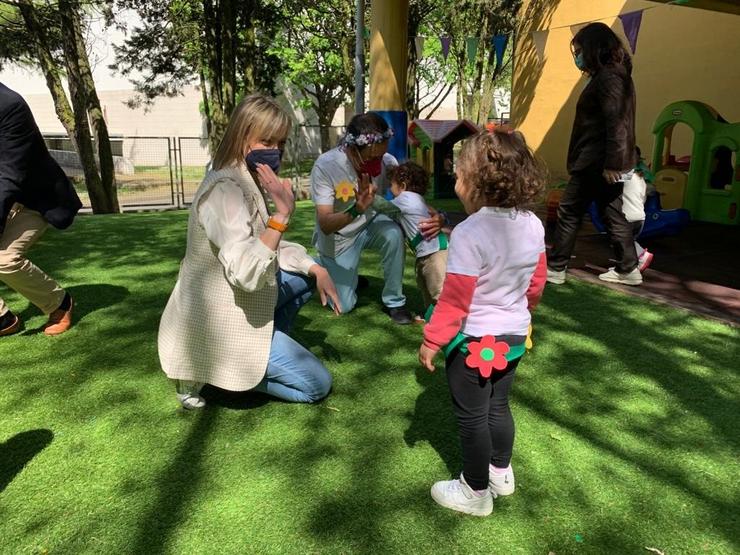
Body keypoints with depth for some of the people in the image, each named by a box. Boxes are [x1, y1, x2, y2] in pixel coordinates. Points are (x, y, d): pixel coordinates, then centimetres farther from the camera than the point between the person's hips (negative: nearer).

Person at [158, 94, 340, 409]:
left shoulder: (248, 182, 6)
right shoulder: (224, 189, -25)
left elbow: (270, 248, 13)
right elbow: (248, 273, -35)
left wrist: (316, 269, 0)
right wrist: (282, 213, -32)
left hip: (232, 308, 10)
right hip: (218, 326, -10)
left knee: (305, 278, 22)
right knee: (318, 384, -1)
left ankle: (262, 352, 14)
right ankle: (210, 373, 1)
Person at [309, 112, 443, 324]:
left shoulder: (387, 161, -21)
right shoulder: (326, 165, -29)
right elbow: (325, 224, -32)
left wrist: (437, 217, -36)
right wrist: (356, 210, -52)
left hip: (369, 225, 2)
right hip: (337, 238, -2)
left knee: (393, 233, -32)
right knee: (344, 305, -2)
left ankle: (394, 301, -11)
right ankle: (328, 268, 31)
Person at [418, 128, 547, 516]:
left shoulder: (469, 233, -27)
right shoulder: (533, 226, -4)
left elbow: (454, 299, -23)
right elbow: (537, 282, 8)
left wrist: (432, 341, -12)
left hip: (473, 342, -7)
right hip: (514, 337, 7)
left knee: (472, 417, 11)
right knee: (498, 406, 25)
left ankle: (476, 492, 28)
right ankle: (501, 473, 44)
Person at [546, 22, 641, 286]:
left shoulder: (607, 77, -13)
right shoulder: (614, 75, 19)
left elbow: (616, 123, -22)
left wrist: (612, 163, -25)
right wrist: (614, 163, 20)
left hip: (598, 163, -10)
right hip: (604, 162, 10)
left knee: (569, 212, -3)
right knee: (613, 214, 12)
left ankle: (554, 268, 4)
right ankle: (627, 269, 17)